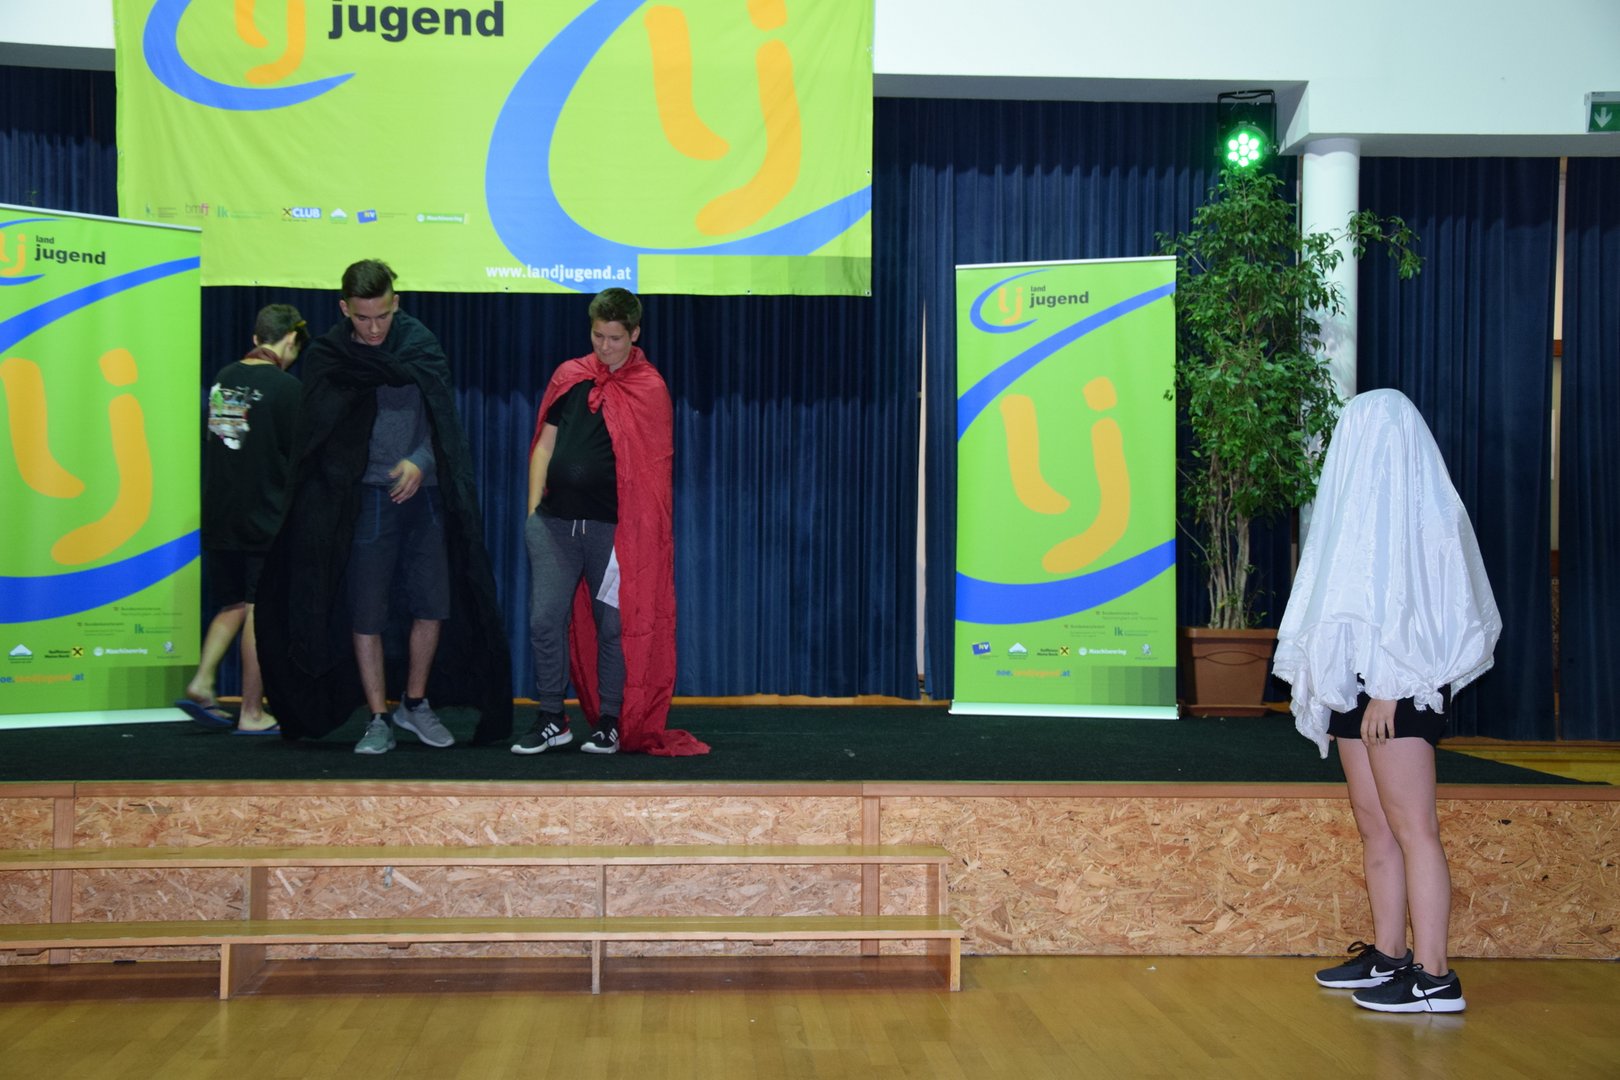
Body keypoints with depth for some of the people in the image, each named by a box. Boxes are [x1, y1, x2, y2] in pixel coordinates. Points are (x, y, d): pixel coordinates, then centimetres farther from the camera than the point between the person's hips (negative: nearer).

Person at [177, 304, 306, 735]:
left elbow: (216, 442, 14)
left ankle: (201, 683, 6)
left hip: (218, 517, 6)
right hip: (265, 518, -6)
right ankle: (251, 714, 5)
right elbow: (300, 457, -9)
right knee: (261, 611, 1)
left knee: (233, 605, 19)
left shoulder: (223, 378, 8)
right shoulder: (284, 386, -11)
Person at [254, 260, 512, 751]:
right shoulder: (327, 356, -2)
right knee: (366, 614, -1)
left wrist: (420, 462, -16)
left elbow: (441, 415, -1)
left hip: (425, 492, 2)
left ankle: (414, 704, 25)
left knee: (434, 606, 6)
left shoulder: (419, 342, 4)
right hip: (366, 498, -2)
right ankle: (378, 719, 12)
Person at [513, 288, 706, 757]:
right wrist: (533, 507, 6)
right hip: (554, 521, 3)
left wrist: (636, 528, -4)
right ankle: (551, 721, 10)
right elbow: (545, 444, 14)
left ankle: (610, 723, 14)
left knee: (614, 626, 2)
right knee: (544, 620, -1)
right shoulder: (569, 377, 11)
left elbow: (651, 465, 2)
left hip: (613, 525, -3)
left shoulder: (650, 389, 3)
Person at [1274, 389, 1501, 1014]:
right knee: (1374, 824, 10)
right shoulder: (1367, 503, 17)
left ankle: (1434, 976, -10)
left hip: (1399, 687, -9)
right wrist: (1348, 683, 15)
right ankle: (1388, 956, 15)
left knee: (1412, 827, -10)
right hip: (1360, 683, 9)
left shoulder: (1414, 505, -10)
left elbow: (1413, 600, -17)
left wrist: (1387, 688, -20)